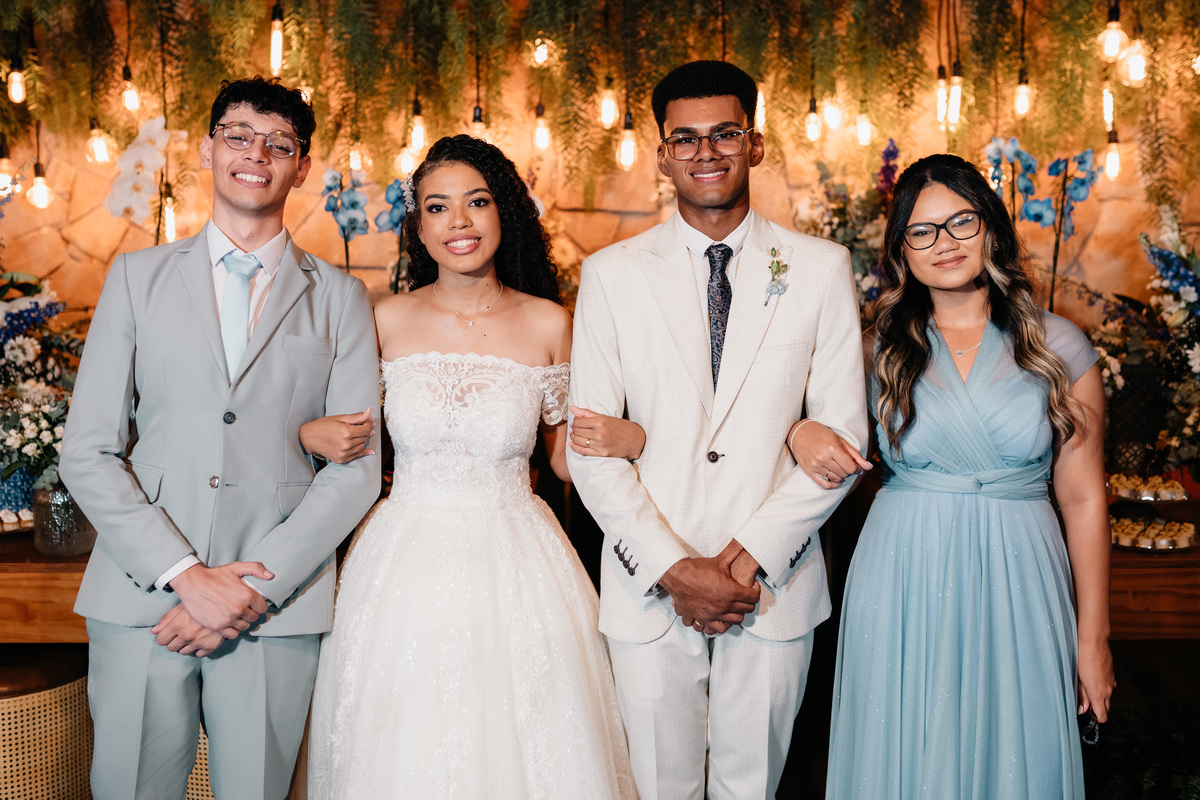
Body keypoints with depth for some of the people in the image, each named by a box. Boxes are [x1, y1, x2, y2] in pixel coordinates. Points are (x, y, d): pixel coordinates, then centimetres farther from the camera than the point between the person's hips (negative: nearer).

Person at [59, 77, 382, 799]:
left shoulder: (341, 298, 6)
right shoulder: (138, 277, 8)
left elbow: (356, 469, 0)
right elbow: (88, 453, 2)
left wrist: (256, 587, -10)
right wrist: (187, 576, -9)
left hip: (278, 605, 0)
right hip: (142, 597, 1)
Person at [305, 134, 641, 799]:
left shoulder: (549, 324, -1)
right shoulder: (385, 321, 0)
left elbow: (566, 458, 7)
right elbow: (344, 432, 12)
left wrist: (627, 438, -13)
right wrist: (314, 436, -10)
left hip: (515, 567, 0)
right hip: (405, 563, 1)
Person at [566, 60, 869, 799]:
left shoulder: (820, 268, 2)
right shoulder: (611, 274, 1)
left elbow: (843, 429, -1)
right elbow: (590, 445, -3)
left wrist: (755, 554, -10)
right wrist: (672, 568, -12)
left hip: (775, 583, 1)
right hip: (649, 587, 0)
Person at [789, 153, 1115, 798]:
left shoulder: (1056, 346, 1)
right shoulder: (880, 350, 3)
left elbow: (1083, 499, 1)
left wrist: (1094, 637, 1)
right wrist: (803, 432, -9)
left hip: (1017, 583, 0)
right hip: (902, 582, 1)